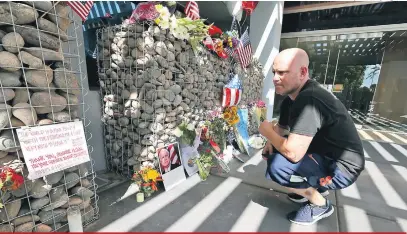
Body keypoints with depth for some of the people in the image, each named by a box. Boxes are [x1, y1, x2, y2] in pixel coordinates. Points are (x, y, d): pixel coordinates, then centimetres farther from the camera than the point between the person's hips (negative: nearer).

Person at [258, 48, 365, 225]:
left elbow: (293, 153, -36)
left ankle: (320, 204, 1)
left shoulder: (309, 100, -30)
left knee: (277, 165, -28)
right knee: (274, 151, 8)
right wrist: (271, 141, -10)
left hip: (341, 167, -9)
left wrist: (267, 132, -18)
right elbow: (281, 127, 12)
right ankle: (315, 187, 18)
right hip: (322, 156, 9)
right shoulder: (291, 98, 1)